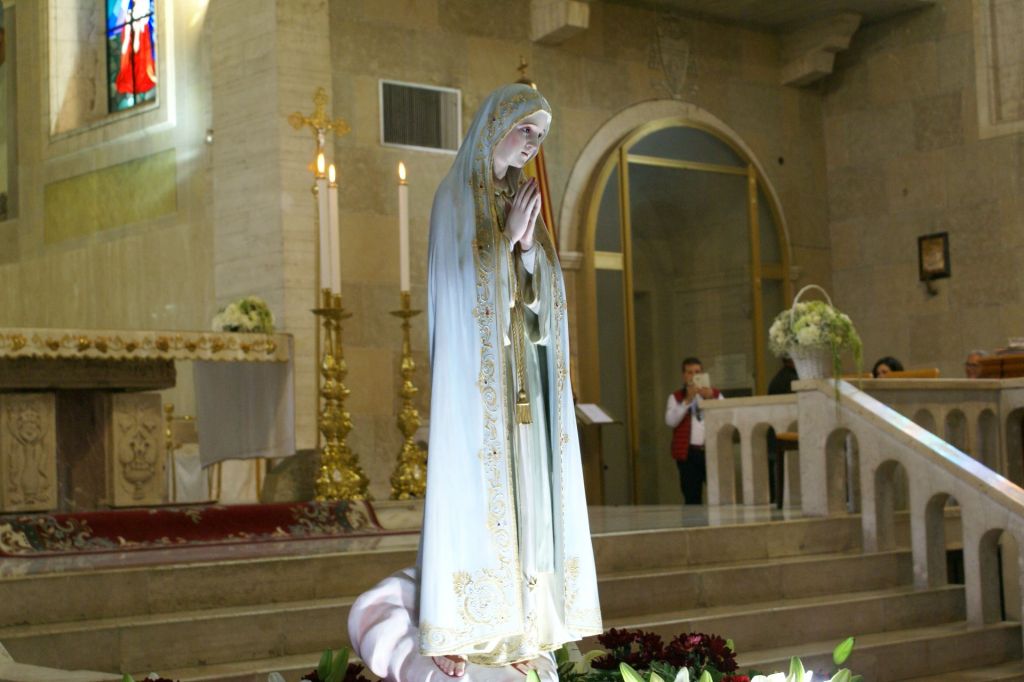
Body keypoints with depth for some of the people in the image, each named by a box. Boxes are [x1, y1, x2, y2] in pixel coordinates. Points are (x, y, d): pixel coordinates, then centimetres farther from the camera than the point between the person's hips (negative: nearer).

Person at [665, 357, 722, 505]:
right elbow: (670, 421, -7)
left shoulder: (715, 394, 12)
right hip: (688, 453, -1)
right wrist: (687, 400, -13)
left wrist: (710, 399, -11)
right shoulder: (676, 397, 8)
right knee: (691, 498, 0)